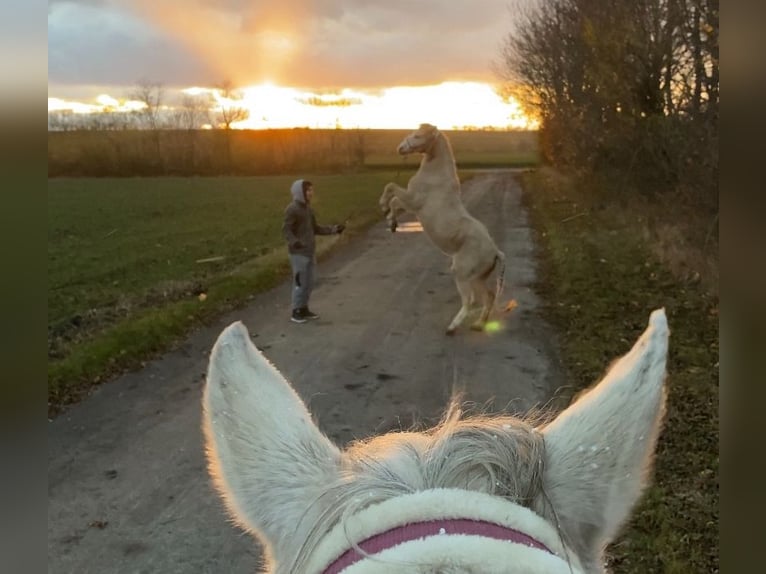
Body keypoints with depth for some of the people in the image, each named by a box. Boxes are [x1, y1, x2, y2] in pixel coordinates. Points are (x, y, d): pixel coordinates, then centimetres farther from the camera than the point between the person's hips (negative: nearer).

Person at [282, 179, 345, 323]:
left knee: (309, 282, 12)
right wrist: (294, 241, -37)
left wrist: (334, 229, 16)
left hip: (309, 252, 8)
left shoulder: (307, 209, 12)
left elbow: (315, 229, 20)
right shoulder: (292, 209, -13)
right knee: (300, 282, -5)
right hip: (298, 252, -8)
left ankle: (304, 309, 24)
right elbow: (286, 230, -18)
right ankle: (296, 312, 5)